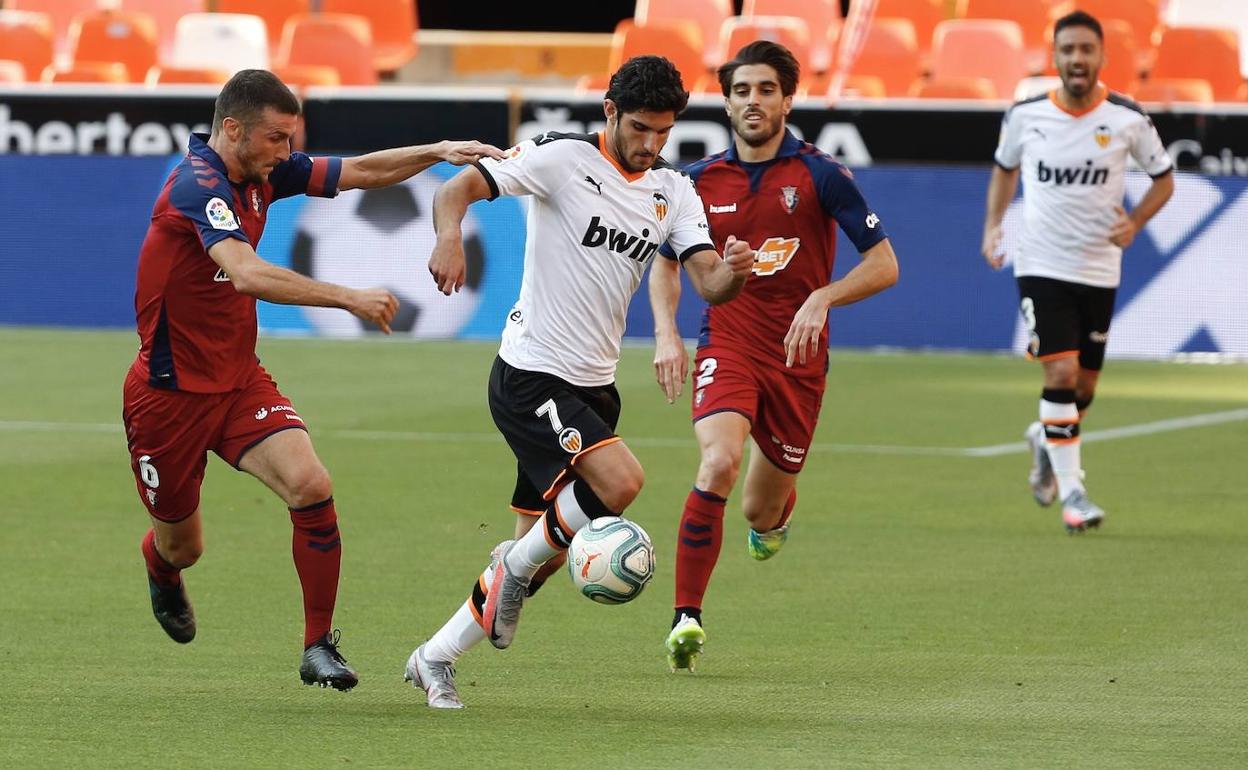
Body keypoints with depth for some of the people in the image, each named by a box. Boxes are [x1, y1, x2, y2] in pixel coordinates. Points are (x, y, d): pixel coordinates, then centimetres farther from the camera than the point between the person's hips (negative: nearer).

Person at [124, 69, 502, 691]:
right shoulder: (198, 184, -26)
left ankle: (318, 647, -10)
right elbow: (248, 275, -41)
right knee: (181, 544, 12)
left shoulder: (264, 173, -1)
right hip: (170, 390, -6)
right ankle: (161, 574, 52)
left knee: (311, 486, -20)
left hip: (239, 379, 6)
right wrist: (349, 298, -44)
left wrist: (439, 152, -6)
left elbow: (358, 172, 9)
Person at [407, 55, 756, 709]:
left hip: (593, 385, 7)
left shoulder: (673, 191, 8)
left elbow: (708, 283, -1)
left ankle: (434, 659, 23)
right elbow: (456, 190, -17)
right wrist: (449, 237, -39)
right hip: (531, 377, -7)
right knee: (620, 481, -27)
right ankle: (517, 567, -3)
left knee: (547, 550, 9)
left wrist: (733, 271, -25)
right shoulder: (562, 158, -10)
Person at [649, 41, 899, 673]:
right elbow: (665, 261, 17)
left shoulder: (819, 175, -6)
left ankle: (774, 512, 51)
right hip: (725, 347, 0)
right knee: (719, 464, -29)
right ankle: (686, 618, -24)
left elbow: (883, 264, -6)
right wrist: (666, 333, 0)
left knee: (762, 514, 9)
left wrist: (822, 299, -22)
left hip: (796, 357, 0)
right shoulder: (700, 181, 3)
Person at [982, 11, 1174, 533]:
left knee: (1084, 386, 9)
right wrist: (993, 226, 2)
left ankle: (1045, 441, 41)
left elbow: (1163, 178, 7)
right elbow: (1005, 167, 15)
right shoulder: (1025, 116, -5)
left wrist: (1135, 222, -10)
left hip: (1099, 269, 2)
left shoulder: (1127, 119, -6)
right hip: (1041, 267, -2)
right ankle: (1071, 491, -8)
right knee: (1061, 373, -15)